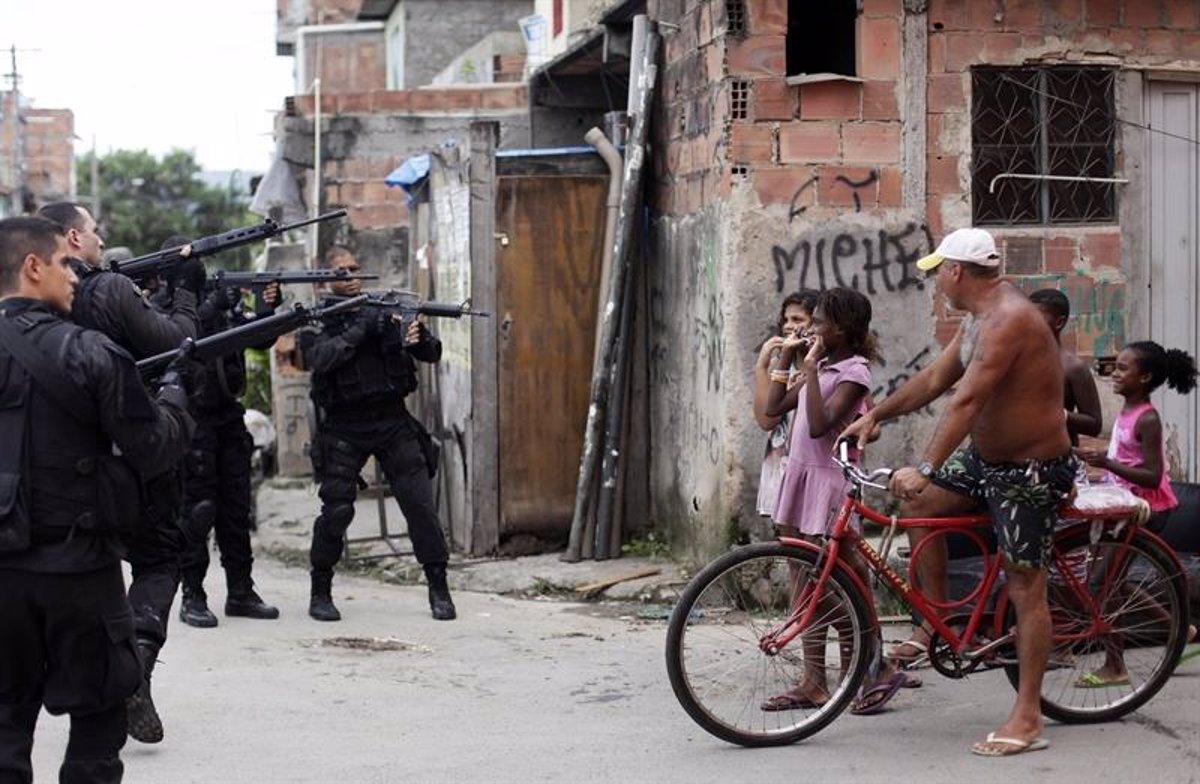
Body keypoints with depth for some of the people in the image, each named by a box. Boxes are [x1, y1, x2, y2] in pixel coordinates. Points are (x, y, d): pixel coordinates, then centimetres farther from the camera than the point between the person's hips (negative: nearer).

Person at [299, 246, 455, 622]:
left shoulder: (386, 310, 8)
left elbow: (432, 354, 4)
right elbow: (320, 358, -17)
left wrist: (419, 338, -19)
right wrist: (360, 329, -23)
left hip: (393, 421, 2)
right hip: (345, 427, -2)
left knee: (420, 503, -5)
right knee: (336, 509, -8)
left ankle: (439, 590, 4)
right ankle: (320, 593, 7)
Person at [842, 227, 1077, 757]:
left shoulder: (1010, 319, -25)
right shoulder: (978, 317, 7)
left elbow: (966, 400, -33)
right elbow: (936, 378, 16)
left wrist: (926, 469, -38)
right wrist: (876, 416, 12)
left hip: (1031, 471, -10)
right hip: (985, 457, 10)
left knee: (1025, 588, -5)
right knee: (915, 501, 4)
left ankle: (1027, 720, 0)